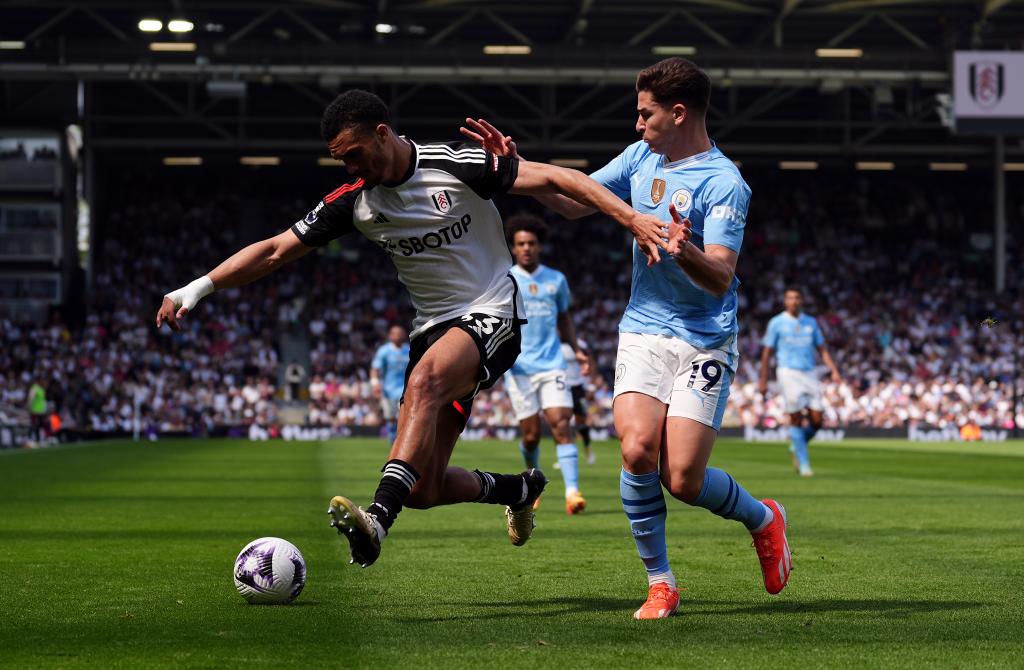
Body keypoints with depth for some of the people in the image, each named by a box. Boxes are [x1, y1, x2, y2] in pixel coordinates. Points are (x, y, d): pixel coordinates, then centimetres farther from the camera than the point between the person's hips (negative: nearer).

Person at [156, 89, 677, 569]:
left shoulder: (456, 166, -13)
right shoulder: (355, 200, 0)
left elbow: (556, 179, -14)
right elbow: (276, 250, 1)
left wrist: (634, 219, -23)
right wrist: (197, 289, -8)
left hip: (491, 317, -6)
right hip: (434, 328, 6)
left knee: (426, 378, -38)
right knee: (426, 491, -2)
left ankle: (378, 519, -49)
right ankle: (519, 490, 29)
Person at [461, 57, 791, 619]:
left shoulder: (724, 183, -13)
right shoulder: (641, 158, 8)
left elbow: (720, 278, -22)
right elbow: (574, 202, 18)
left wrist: (683, 250, -42)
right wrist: (515, 164, 7)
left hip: (704, 341, -5)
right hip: (642, 332, 5)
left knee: (682, 478, -11)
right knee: (638, 450, -19)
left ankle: (762, 518, 22)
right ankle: (660, 583, -2)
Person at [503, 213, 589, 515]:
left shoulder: (556, 280, 11)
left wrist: (576, 350, 9)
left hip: (552, 365, 1)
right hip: (519, 368, -1)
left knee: (562, 424, -16)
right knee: (531, 435, -1)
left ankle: (572, 492, -24)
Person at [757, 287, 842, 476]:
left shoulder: (811, 322, 13)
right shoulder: (776, 323, 3)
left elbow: (822, 350, 15)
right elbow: (767, 353, 4)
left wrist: (834, 371, 1)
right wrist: (763, 380, 0)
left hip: (809, 373, 4)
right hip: (788, 373, -4)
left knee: (816, 420, -5)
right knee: (796, 419, -11)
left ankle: (797, 448, 22)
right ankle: (804, 464, -6)